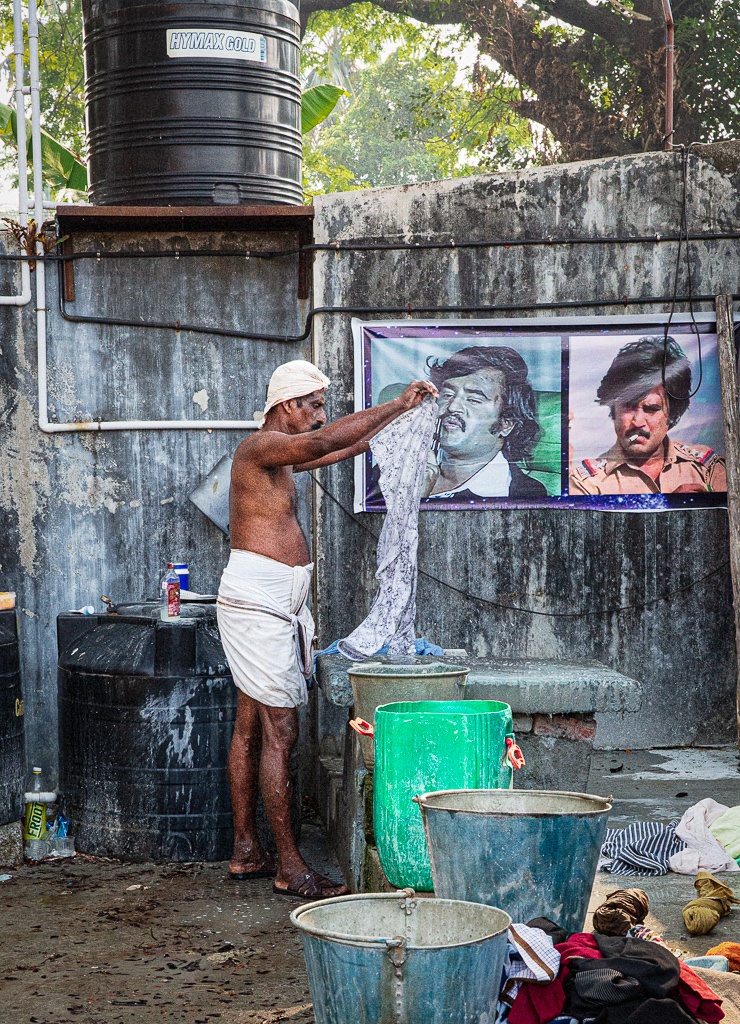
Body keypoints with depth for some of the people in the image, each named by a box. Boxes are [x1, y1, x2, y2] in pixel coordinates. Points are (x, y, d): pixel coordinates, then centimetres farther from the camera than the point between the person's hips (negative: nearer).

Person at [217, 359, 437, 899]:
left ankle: (246, 850, 21)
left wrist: (395, 418, 25)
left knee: (251, 728, 13)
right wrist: (398, 405, -25)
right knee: (281, 733, -8)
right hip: (259, 601, -11)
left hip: (273, 605, 11)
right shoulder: (260, 446, -13)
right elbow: (325, 442, -30)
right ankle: (290, 868, -4)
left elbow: (344, 449, 31)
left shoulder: (278, 455, 18)